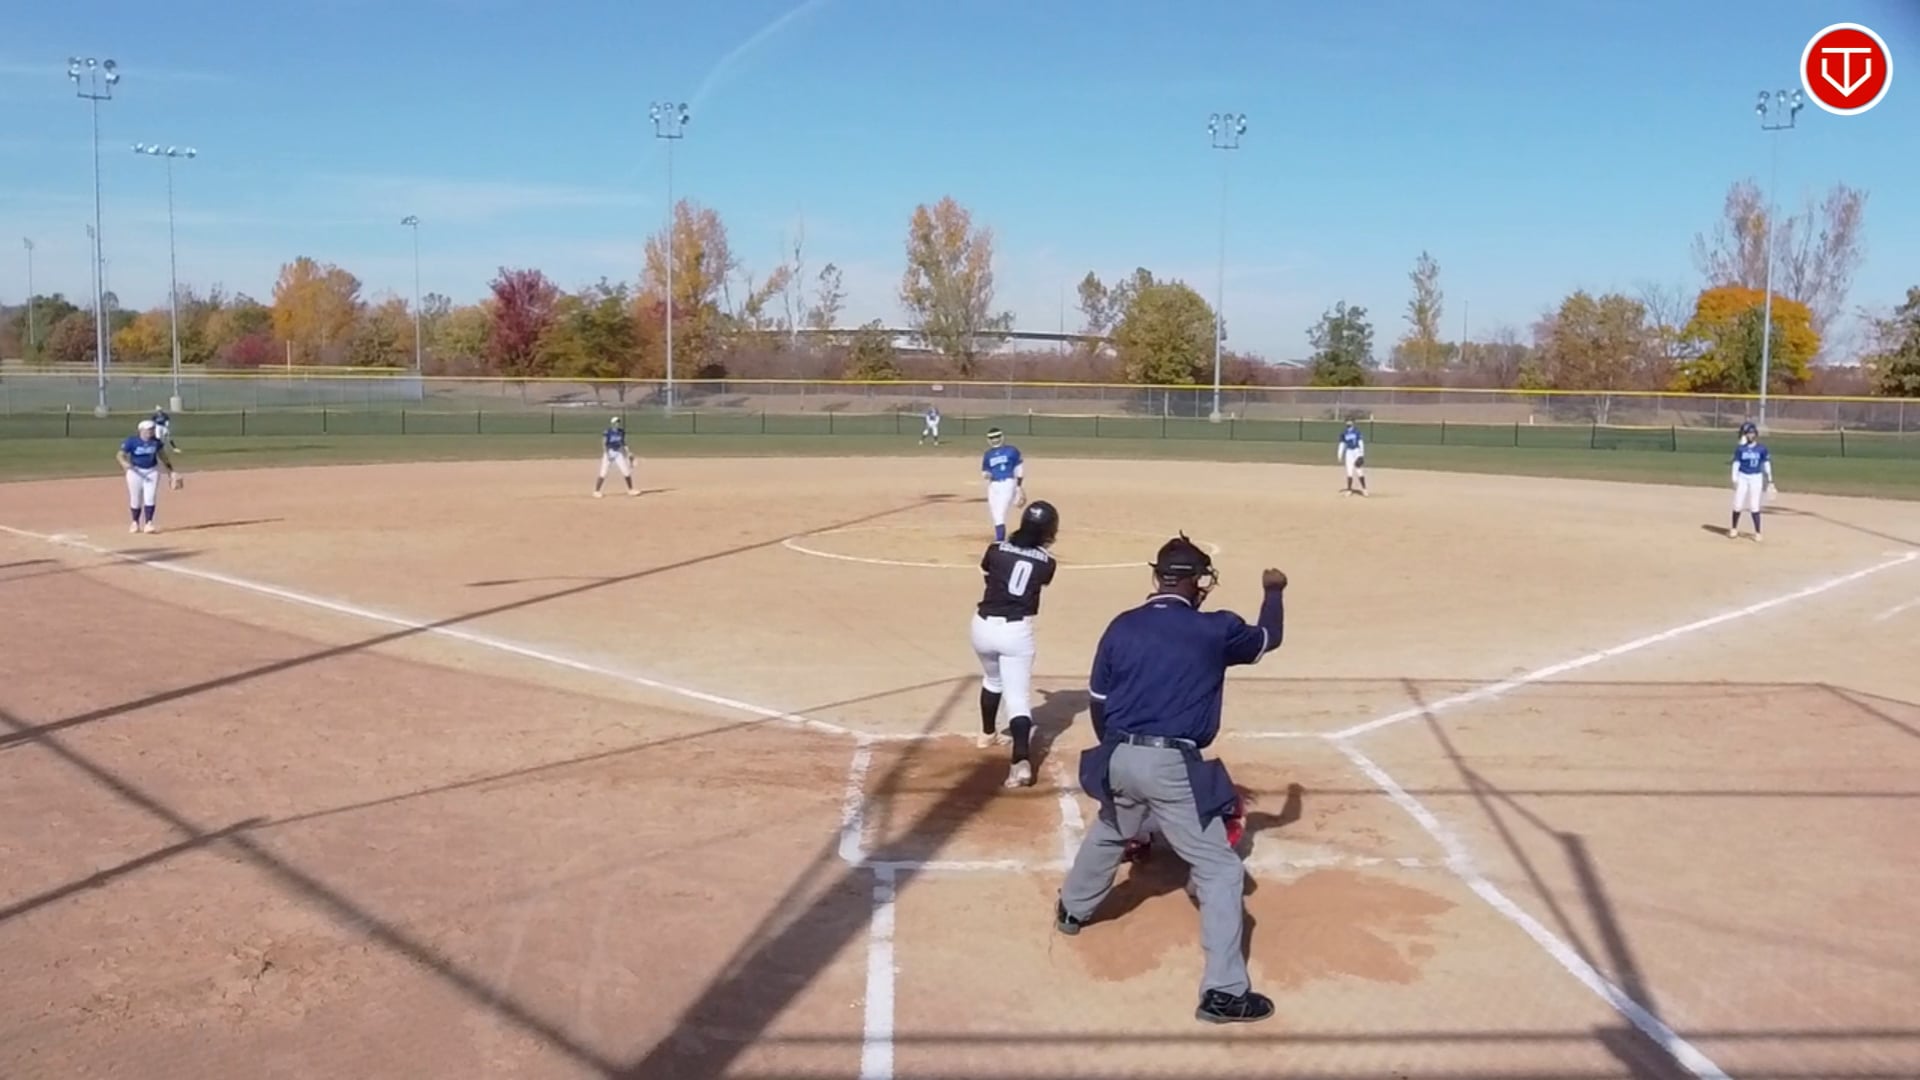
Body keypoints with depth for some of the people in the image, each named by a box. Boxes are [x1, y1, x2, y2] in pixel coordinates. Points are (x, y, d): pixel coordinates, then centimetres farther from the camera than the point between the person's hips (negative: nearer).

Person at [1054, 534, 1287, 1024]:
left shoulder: (1121, 627, 5)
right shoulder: (1214, 630, -4)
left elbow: (1098, 703, 11)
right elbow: (1268, 638, 16)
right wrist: (1273, 592, 35)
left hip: (1120, 758, 5)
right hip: (1173, 765, -5)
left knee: (1108, 835, 34)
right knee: (1220, 870, 2)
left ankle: (1072, 910, 54)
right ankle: (1224, 991, -3)